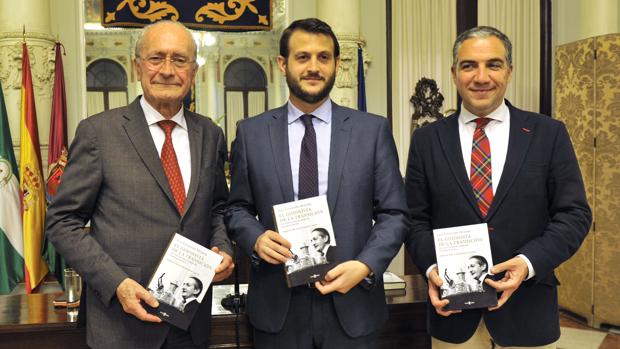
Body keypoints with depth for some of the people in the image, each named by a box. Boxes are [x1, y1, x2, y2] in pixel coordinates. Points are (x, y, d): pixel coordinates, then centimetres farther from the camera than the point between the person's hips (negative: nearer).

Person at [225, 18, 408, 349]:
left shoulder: (373, 129, 0)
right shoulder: (251, 132, 2)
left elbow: (394, 215, 0)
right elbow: (237, 208, 8)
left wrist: (365, 266, -14)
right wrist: (256, 238, -12)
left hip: (351, 305, 0)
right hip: (276, 307, 1)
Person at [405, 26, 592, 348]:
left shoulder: (549, 134, 0)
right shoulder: (427, 139, 2)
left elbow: (574, 214, -1)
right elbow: (415, 218, 3)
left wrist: (528, 262, -16)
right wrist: (431, 268, -14)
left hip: (526, 310, 0)